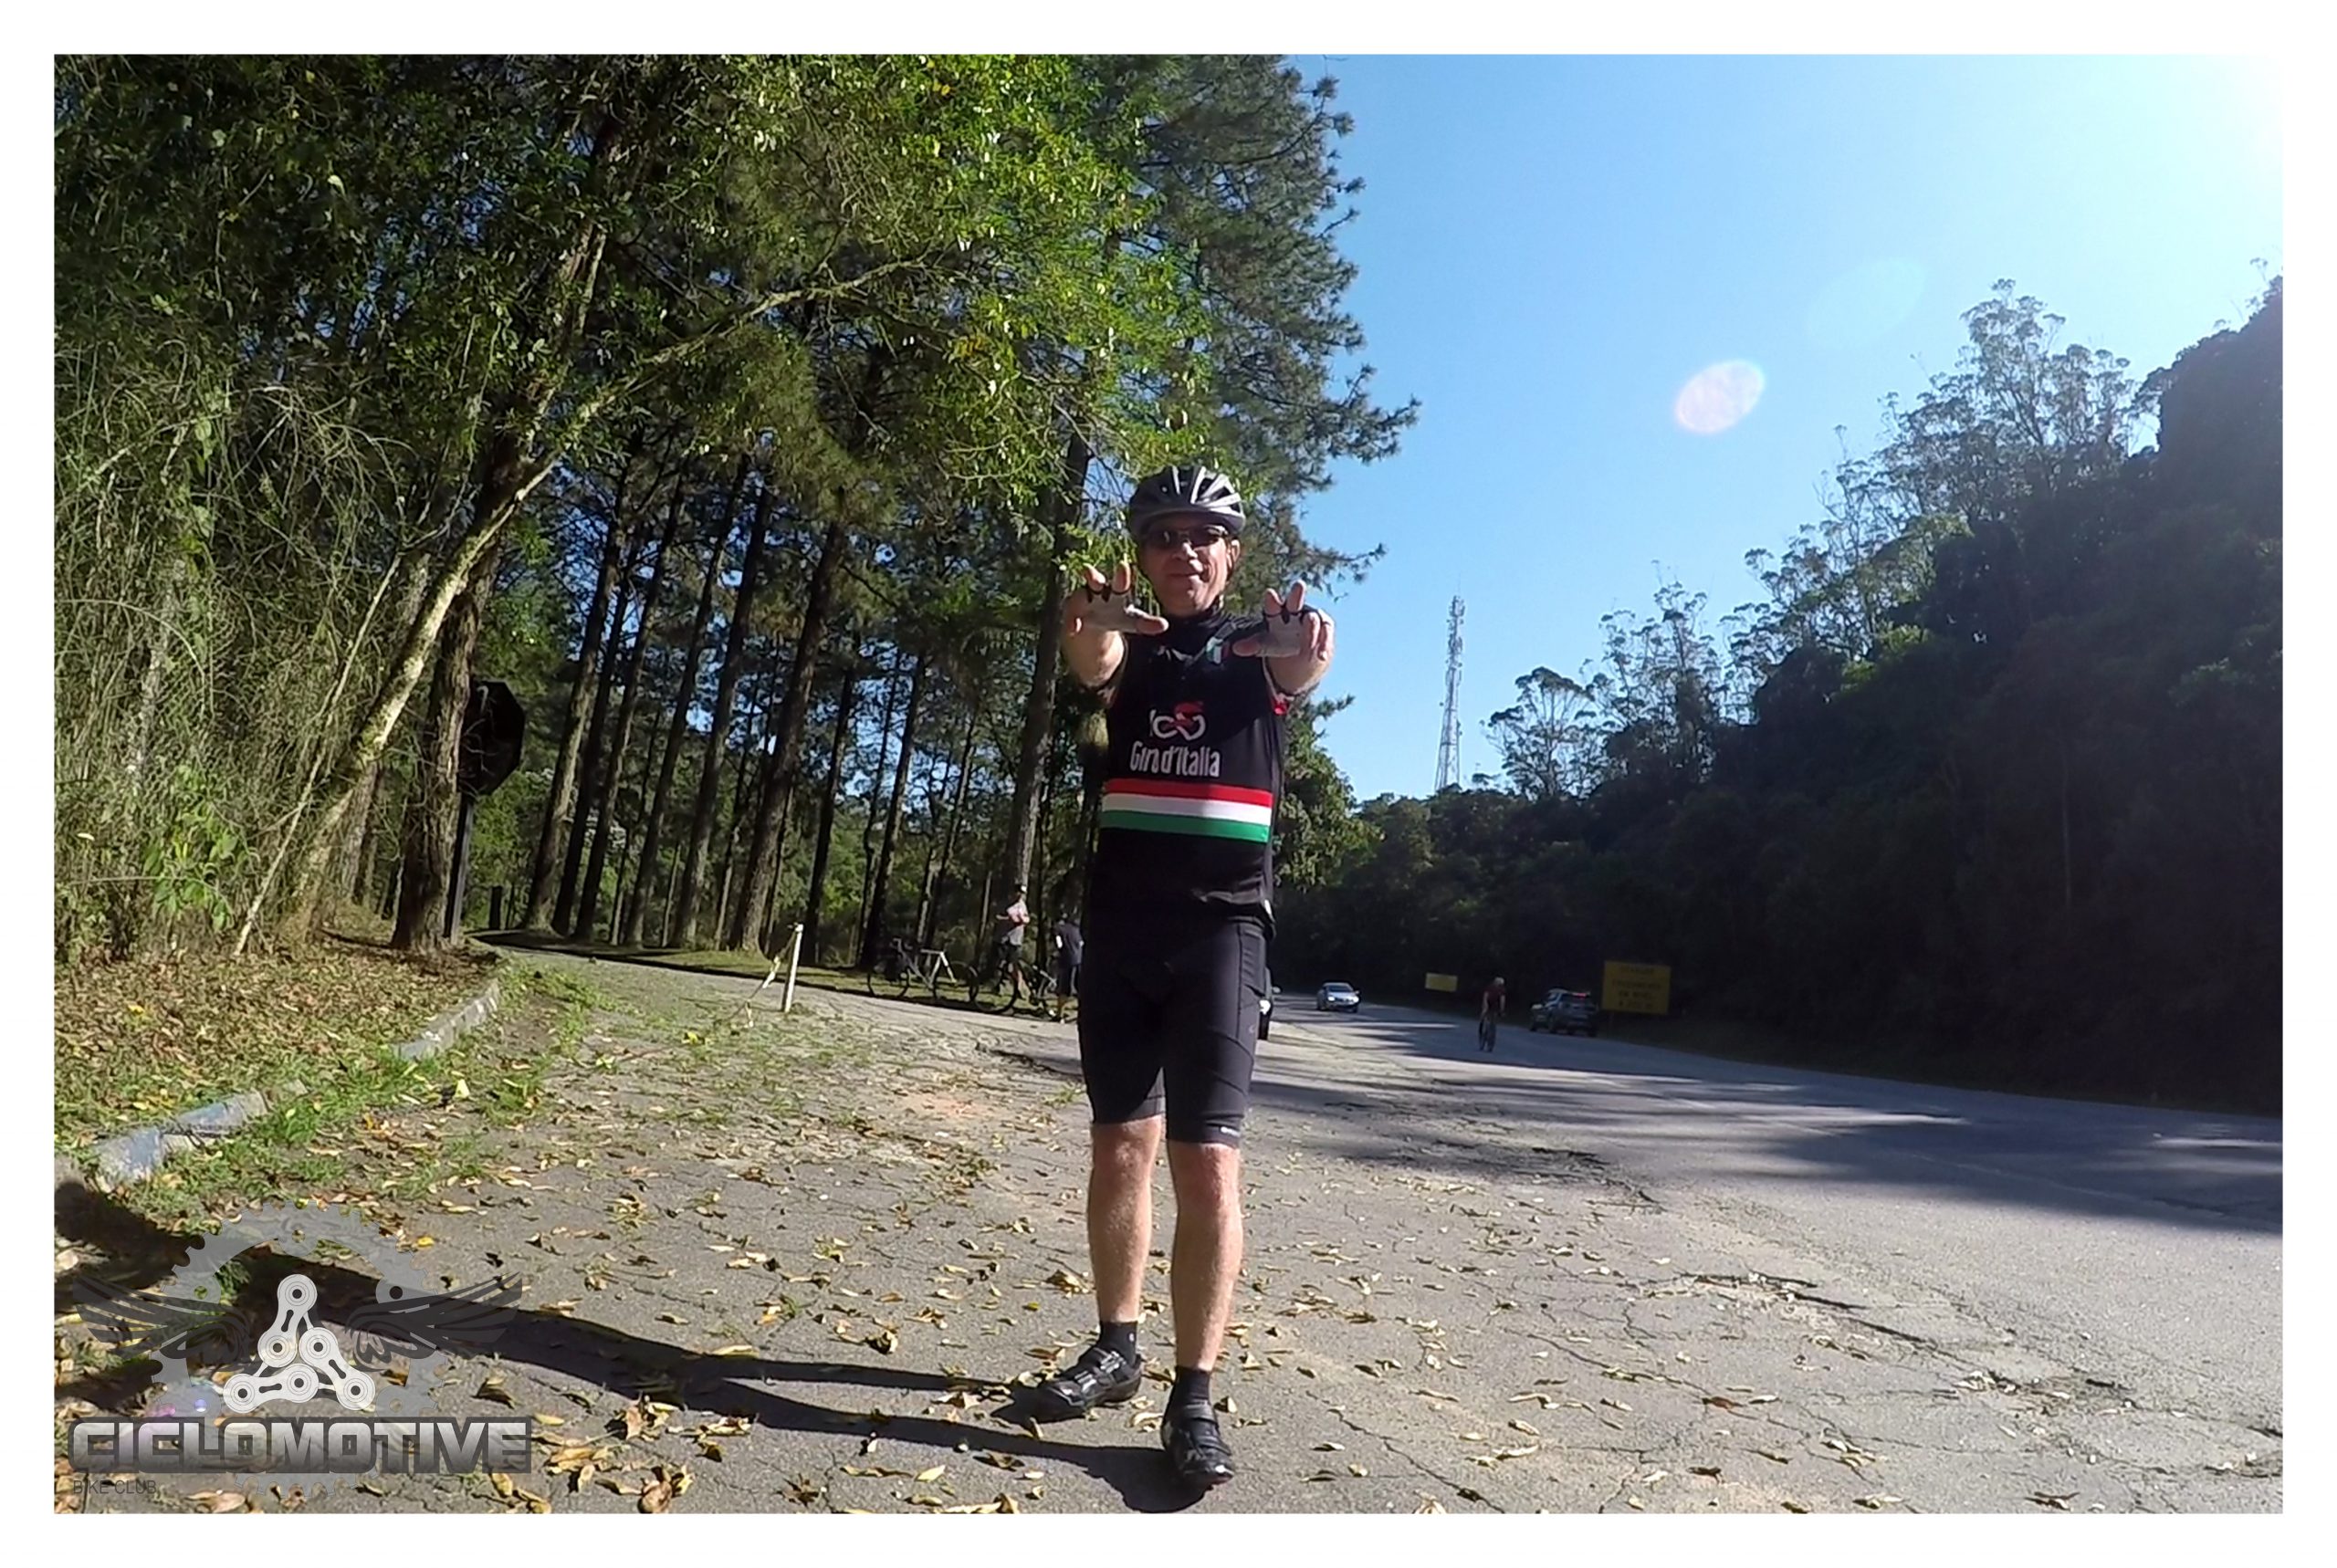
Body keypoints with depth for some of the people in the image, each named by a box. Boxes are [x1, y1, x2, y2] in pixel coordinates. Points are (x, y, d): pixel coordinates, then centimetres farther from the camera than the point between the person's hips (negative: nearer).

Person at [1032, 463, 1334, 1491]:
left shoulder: (1254, 644, 6)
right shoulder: (1128, 643, 9)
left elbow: (1302, 674, -19)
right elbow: (1092, 666, -16)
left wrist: (1307, 650, -44)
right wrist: (1091, 628, -41)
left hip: (1222, 927, -3)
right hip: (1120, 927, 3)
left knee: (1207, 1161, -9)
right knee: (1120, 1145, 10)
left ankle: (1195, 1396, 0)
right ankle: (1117, 1345, 25)